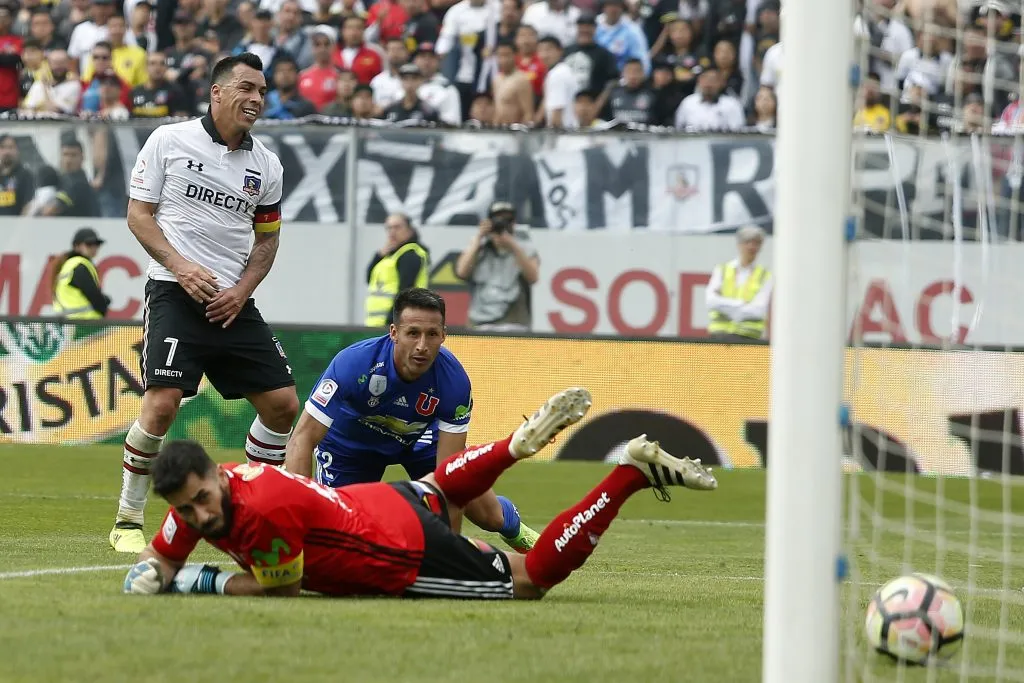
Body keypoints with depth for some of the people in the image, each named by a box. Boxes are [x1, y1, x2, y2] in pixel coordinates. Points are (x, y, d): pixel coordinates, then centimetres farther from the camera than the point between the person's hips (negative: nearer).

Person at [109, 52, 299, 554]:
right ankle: (128, 521, -5)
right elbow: (138, 214, 0)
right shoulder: (169, 141, -2)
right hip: (175, 292, -5)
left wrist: (242, 290, 1)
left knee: (282, 404, 0)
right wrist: (181, 267, -13)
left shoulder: (266, 165, 10)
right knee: (162, 403, -19)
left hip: (233, 302, 5)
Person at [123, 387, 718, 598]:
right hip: (384, 501, 9)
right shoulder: (199, 496, -9)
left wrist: (202, 582, -17)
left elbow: (282, 589, -19)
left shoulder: (261, 510, -32)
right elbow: (159, 558, 4)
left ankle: (635, 471, 6)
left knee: (534, 578, 7)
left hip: (413, 556, -9)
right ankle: (523, 442, 41)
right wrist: (149, 576, -18)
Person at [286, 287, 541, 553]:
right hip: (350, 441, -2)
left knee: (489, 516, -2)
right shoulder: (353, 363, -40)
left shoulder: (454, 381, -34)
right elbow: (302, 439, -38)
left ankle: (515, 529, 37)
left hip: (419, 438, 2)